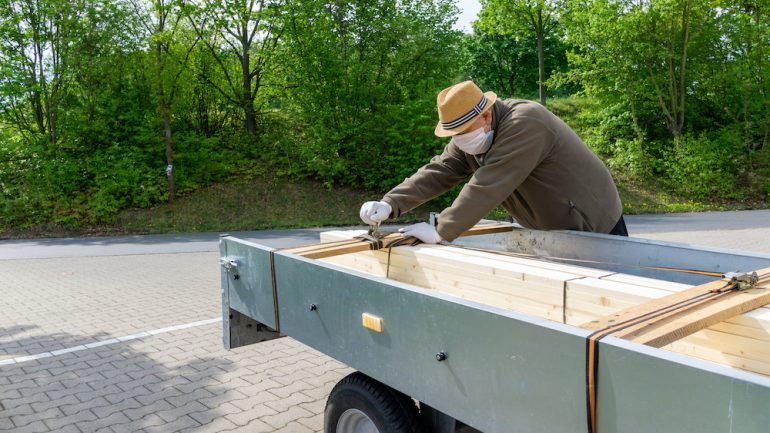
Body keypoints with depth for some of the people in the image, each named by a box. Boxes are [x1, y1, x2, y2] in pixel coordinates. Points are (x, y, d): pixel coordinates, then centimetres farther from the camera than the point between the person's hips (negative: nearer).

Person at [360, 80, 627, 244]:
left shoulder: (524, 123, -31)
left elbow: (488, 186, -36)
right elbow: (437, 172, -9)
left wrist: (441, 232, -34)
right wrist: (389, 205, -23)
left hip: (595, 227, -8)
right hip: (550, 232, 8)